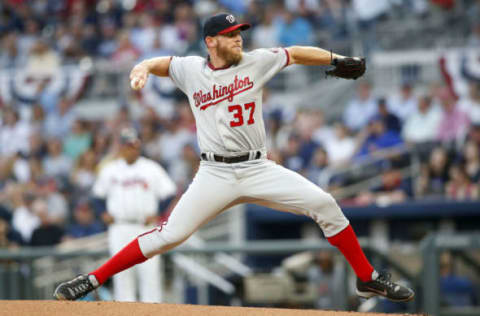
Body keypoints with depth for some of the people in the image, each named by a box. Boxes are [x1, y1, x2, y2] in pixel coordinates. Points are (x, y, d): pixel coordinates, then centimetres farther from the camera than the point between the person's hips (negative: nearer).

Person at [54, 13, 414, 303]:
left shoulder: (255, 62, 4)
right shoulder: (190, 69, 3)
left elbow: (295, 54, 8)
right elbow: (155, 63, 12)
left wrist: (338, 59, -5)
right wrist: (142, 70, -12)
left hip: (258, 170, 2)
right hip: (215, 175, -1)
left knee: (324, 204, -11)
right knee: (169, 236, -12)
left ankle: (367, 278, 2)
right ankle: (94, 279, -2)